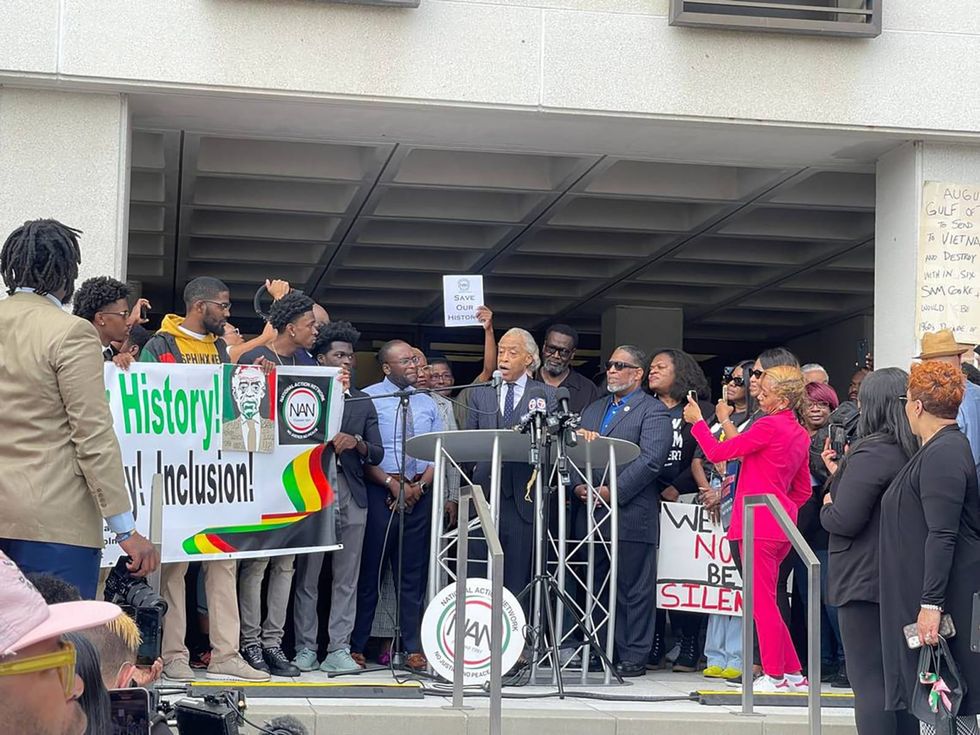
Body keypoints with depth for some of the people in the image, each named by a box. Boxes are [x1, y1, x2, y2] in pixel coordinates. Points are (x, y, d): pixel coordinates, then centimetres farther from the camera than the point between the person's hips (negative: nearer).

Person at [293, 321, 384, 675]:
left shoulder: (363, 403, 18)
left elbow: (377, 454, 11)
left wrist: (356, 443, -7)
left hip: (352, 495, 3)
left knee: (346, 580, 0)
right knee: (307, 578, -1)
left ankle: (339, 651, 2)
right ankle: (305, 649, 4)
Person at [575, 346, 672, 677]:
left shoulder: (654, 411, 0)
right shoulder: (593, 410, 21)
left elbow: (650, 460, -13)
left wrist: (612, 491, -19)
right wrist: (577, 486, -6)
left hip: (631, 516, -6)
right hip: (591, 514, 6)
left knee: (634, 590, -1)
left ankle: (634, 656, 3)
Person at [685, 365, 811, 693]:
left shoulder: (769, 426, -12)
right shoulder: (799, 434, 14)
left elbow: (716, 452, -8)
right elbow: (803, 489, 21)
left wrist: (697, 420, 5)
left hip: (760, 523, -9)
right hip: (783, 526, 9)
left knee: (762, 600, -4)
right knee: (765, 601, 13)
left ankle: (774, 675, 0)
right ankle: (794, 674, 15)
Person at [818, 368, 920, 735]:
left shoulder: (871, 453, -17)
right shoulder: (913, 452, 9)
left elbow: (844, 520, -20)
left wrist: (827, 505, 0)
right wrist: (840, 475, 12)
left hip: (865, 580, -9)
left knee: (868, 680, -7)